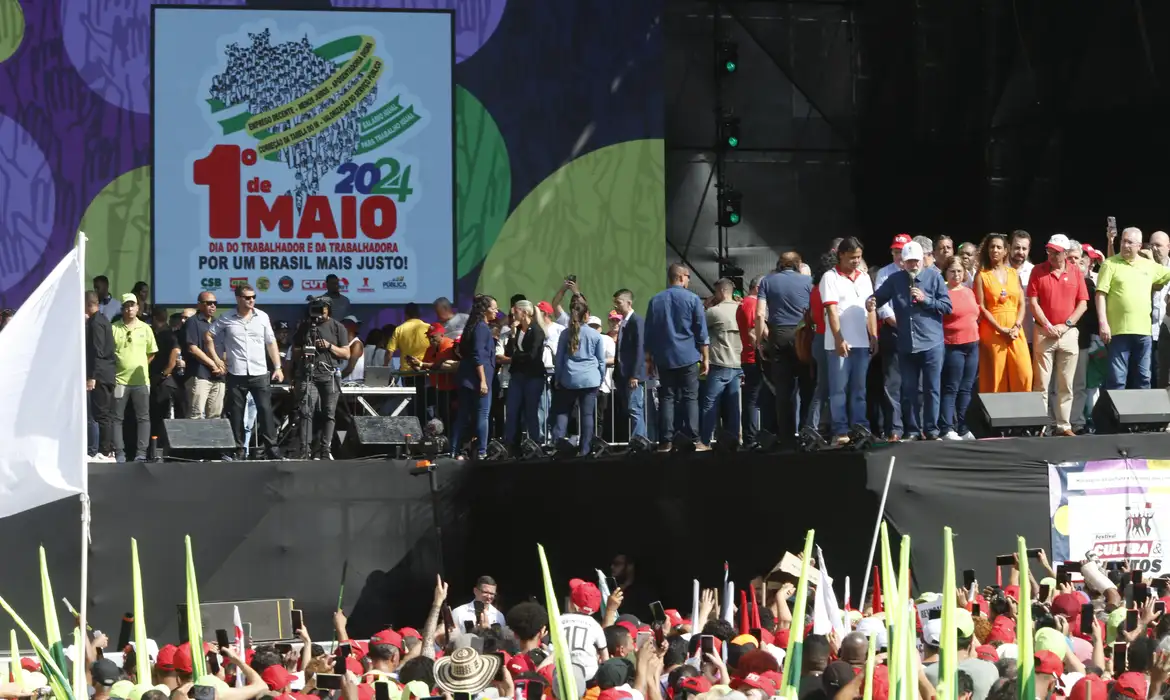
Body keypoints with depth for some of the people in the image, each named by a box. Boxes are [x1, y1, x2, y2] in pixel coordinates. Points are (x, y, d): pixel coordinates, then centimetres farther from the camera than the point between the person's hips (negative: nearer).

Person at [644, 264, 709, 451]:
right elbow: (701, 332, -3)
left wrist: (649, 358, 16)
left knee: (667, 398, 4)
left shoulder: (655, 300, 8)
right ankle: (691, 440, -7)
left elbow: (649, 333, 10)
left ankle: (666, 441, -1)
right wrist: (705, 358, 4)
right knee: (690, 397, 0)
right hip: (688, 357, -3)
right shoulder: (692, 299, -3)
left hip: (664, 358, 3)